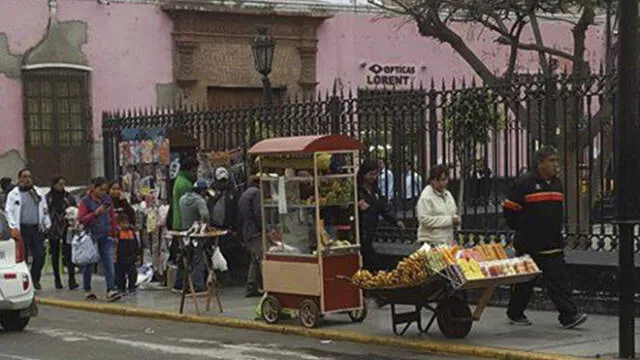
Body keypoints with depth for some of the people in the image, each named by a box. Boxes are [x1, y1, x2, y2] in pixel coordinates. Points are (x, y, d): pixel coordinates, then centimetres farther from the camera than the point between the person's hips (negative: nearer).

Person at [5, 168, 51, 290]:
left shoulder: (38, 193, 16)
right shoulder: (13, 194, 4)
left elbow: (44, 210, 19)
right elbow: (9, 211, -1)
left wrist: (47, 224, 9)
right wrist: (13, 226, -12)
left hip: (36, 229, 3)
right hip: (22, 229, -3)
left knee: (40, 255, -3)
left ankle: (35, 279, 14)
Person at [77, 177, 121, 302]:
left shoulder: (107, 199, 7)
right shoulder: (85, 201, -7)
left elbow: (112, 217, 15)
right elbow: (81, 219, -15)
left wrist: (114, 233, 13)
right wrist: (96, 213, -24)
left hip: (106, 236, 3)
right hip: (90, 237, -3)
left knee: (109, 263, -8)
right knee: (89, 264, 9)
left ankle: (111, 290, -13)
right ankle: (87, 291, 23)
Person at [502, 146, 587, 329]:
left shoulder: (557, 183, 11)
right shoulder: (525, 183, -10)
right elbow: (509, 209, -5)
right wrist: (521, 228, 3)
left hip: (553, 244, 5)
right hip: (529, 244, -5)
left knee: (559, 278, -3)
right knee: (525, 281, 6)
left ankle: (568, 315, -8)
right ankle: (515, 313, 22)